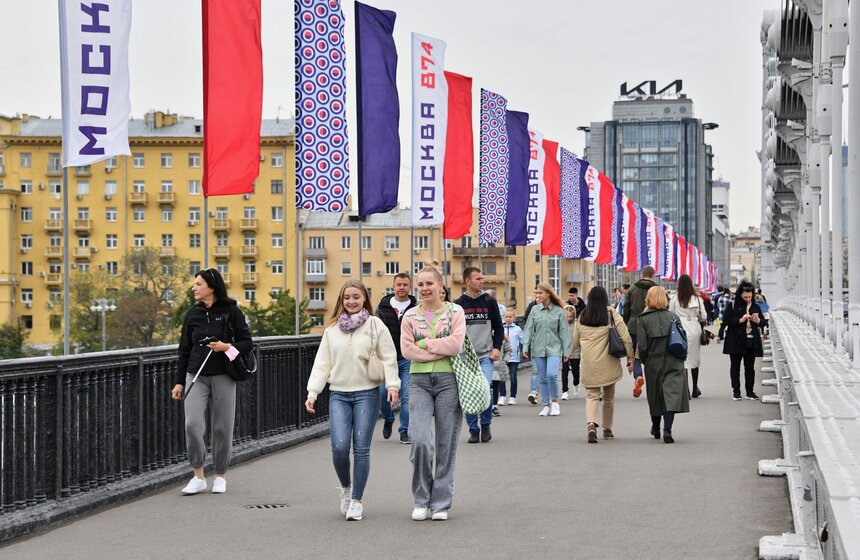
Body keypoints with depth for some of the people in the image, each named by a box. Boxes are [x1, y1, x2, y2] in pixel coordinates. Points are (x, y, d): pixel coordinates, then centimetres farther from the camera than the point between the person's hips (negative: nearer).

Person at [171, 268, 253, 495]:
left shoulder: (230, 310, -2)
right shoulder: (192, 313, 6)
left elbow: (247, 342, 2)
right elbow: (184, 349, 11)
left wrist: (228, 347, -18)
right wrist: (179, 382, 9)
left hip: (222, 376, -2)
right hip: (196, 376, 2)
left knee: (222, 427, 3)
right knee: (192, 424, -11)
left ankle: (220, 476, 19)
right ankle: (198, 477, 0)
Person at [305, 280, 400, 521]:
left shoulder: (375, 325, 2)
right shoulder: (332, 329, 10)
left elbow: (388, 357, -1)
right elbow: (322, 362, 10)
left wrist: (392, 385, -12)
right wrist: (312, 392, 3)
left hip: (367, 394, -2)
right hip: (338, 394, 2)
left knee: (361, 448, -1)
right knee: (339, 446, -10)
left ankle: (356, 500, 10)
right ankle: (345, 487, 18)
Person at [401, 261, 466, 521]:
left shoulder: (455, 312, 4)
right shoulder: (410, 315, 10)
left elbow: (456, 344, -10)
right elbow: (407, 349, -2)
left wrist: (426, 343, -6)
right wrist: (441, 349, -9)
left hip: (448, 380, -1)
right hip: (419, 381, 1)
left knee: (446, 445, 2)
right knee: (420, 440, -14)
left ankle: (441, 503, 13)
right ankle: (422, 500, 3)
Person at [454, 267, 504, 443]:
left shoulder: (490, 302, 6)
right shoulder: (458, 304, 4)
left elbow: (498, 328, 11)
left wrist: (497, 348, -2)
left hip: (486, 356, 0)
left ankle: (486, 425, 5)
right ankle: (473, 429, 11)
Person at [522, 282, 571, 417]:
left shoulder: (558, 311, 1)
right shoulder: (535, 310, 6)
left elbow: (564, 331, 4)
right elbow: (528, 329, 7)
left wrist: (566, 350, 2)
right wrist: (525, 346, -1)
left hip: (554, 349, -3)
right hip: (538, 349, 3)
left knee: (551, 374, -18)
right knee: (542, 378, 5)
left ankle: (554, 401, 2)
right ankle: (546, 405, 16)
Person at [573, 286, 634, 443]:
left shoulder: (582, 318, 5)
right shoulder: (612, 314, -3)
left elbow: (576, 342, 12)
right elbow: (626, 338, -7)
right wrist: (630, 358, 1)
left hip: (589, 364, 1)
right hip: (608, 363, -1)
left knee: (592, 395, 4)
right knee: (609, 397, 15)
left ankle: (591, 423, -21)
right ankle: (607, 429, 24)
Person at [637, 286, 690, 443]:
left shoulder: (642, 319, -5)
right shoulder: (672, 316, 0)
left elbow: (642, 346, -10)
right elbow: (683, 338, 0)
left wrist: (644, 361, 5)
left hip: (653, 362, 0)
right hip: (673, 362, 0)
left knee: (655, 395, 16)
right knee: (672, 395, -4)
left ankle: (656, 429, 32)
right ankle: (667, 431, -19)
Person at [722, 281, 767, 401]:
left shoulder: (755, 307, 10)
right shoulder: (733, 306, -1)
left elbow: (764, 322, 14)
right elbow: (725, 320, -7)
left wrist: (758, 321, -8)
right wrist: (740, 320, -16)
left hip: (751, 342, 3)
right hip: (736, 341, -2)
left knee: (750, 367, 5)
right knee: (735, 366, 3)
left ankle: (750, 391, 12)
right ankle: (736, 391, 10)